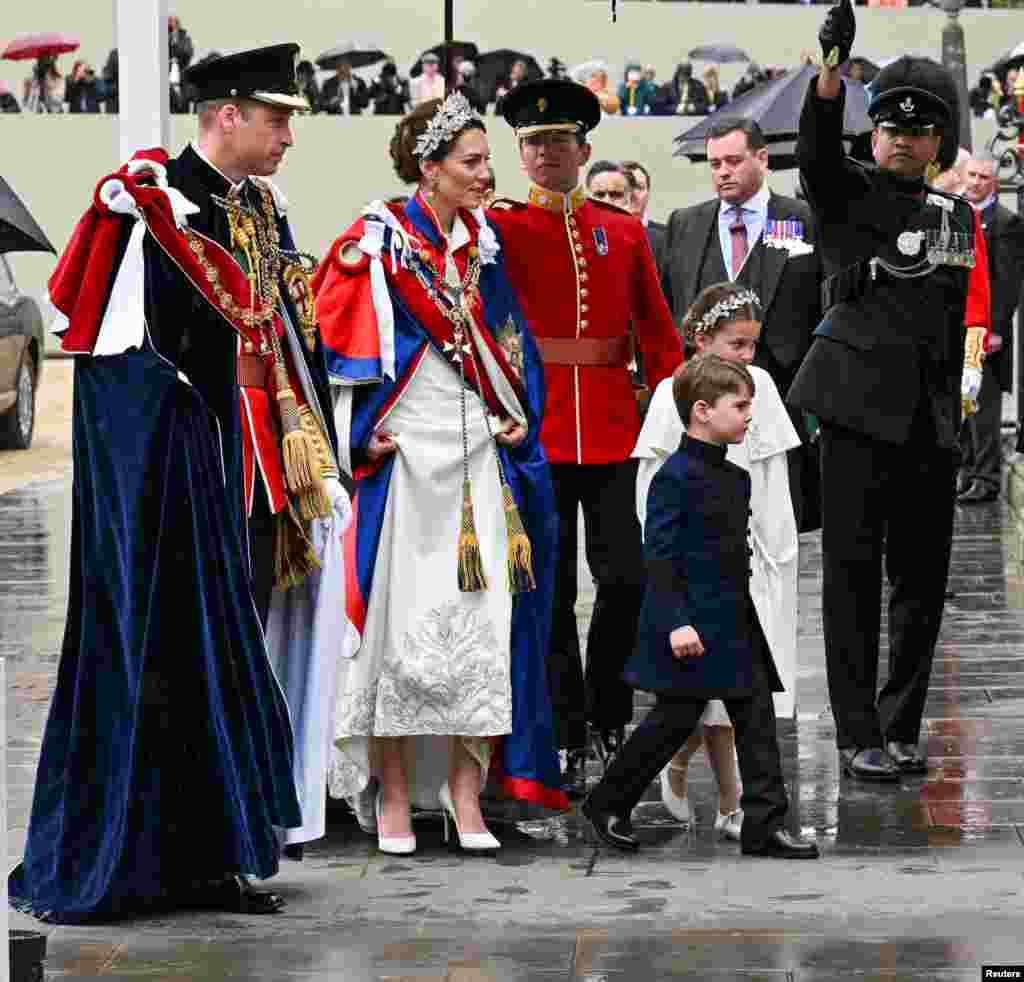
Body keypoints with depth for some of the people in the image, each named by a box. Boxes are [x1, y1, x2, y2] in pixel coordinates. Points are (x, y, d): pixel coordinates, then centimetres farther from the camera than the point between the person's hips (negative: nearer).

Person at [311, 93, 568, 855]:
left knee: (482, 624, 1)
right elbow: (341, 330, -5)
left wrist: (517, 418, 7)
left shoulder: (485, 239, 11)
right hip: (408, 457, -5)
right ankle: (393, 796, 7)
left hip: (481, 457, 5)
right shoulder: (381, 241, -5)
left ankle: (465, 794, 6)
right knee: (401, 619, -2)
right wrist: (368, 437, -9)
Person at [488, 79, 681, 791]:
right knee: (548, 591, 2)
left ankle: (610, 712, 19)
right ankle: (567, 734, 11)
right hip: (535, 430, -2)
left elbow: (659, 333, 10)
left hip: (614, 429, 2)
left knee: (627, 577, -1)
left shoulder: (625, 231, 10)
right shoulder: (501, 227, 4)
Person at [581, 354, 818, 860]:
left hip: (736, 623, 8)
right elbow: (659, 555, -17)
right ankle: (606, 804, 17)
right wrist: (676, 623, -22)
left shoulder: (736, 477, 11)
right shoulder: (675, 476, -14)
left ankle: (765, 825, 4)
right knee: (674, 720, 0)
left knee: (757, 717, 2)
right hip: (691, 624, -8)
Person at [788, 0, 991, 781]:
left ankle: (901, 728, 17)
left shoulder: (959, 217, 15)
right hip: (863, 404, -5)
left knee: (923, 574, 7)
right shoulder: (846, 193, 0)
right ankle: (859, 737, -1)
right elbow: (817, 147, -23)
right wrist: (831, 68, -40)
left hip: (931, 416, 5)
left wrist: (953, 407, 17)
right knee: (853, 569, -4)